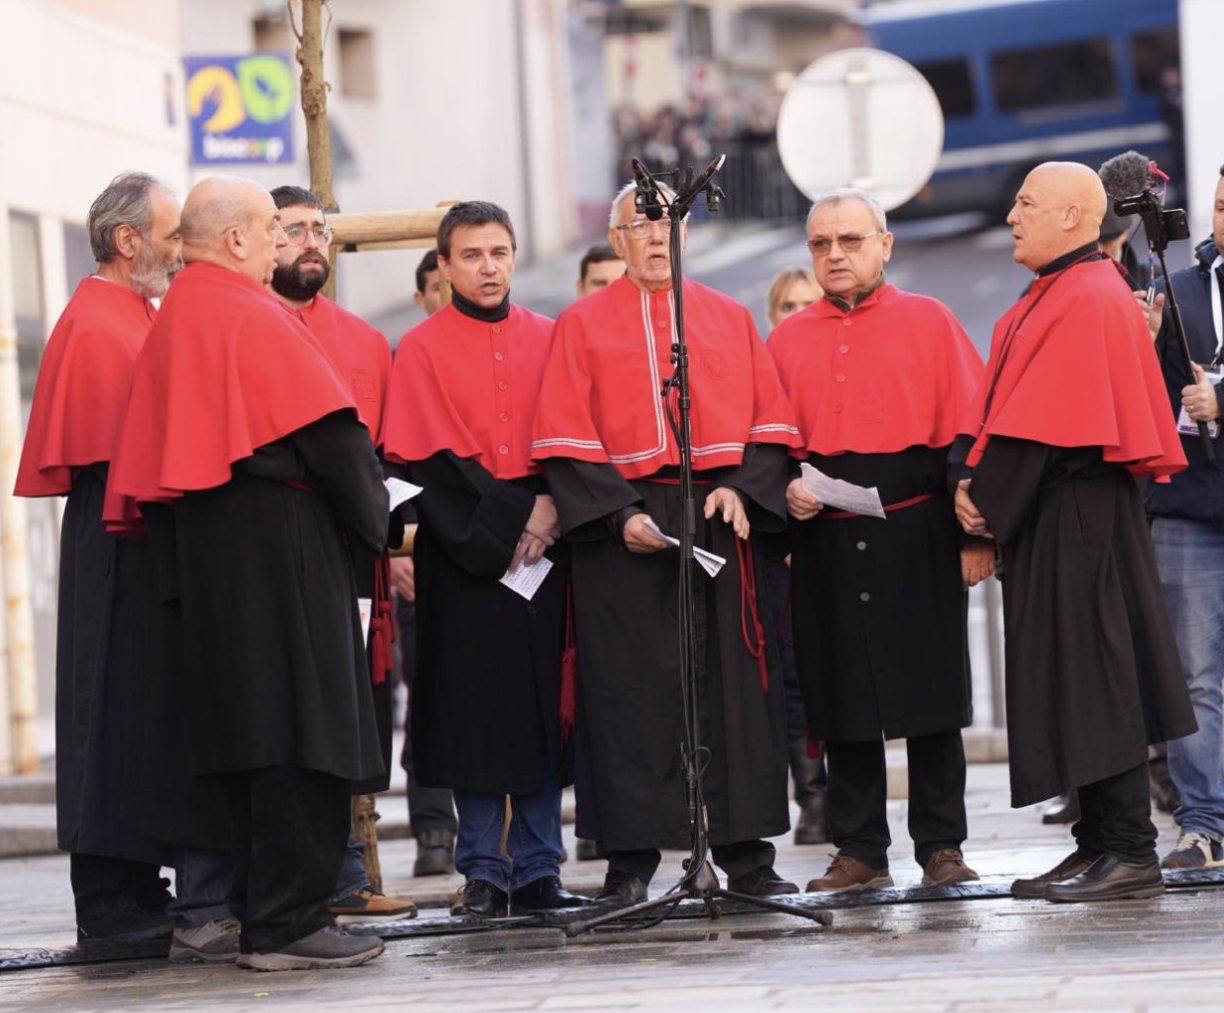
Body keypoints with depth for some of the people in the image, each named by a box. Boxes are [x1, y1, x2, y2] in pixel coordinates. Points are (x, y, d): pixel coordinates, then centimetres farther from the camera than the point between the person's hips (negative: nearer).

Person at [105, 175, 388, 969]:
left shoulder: (172, 321, 16)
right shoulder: (256, 317, -11)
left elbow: (160, 444, 18)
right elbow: (330, 431, -14)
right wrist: (372, 522, -1)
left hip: (204, 542, 9)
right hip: (280, 538, -9)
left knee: (250, 726, 12)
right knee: (297, 726, -7)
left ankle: (263, 912, 14)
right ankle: (289, 922, -9)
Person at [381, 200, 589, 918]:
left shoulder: (547, 340, 12)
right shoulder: (423, 350, 2)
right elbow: (427, 456, -6)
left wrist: (551, 505, -9)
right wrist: (508, 515, -13)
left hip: (543, 543, 3)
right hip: (466, 549, -3)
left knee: (544, 710, 2)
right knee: (476, 712, -2)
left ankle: (538, 871, 7)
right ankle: (484, 874, 3)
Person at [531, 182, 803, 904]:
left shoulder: (731, 319, 14)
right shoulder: (583, 325, 7)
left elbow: (770, 419, 9)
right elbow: (567, 438, 0)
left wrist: (741, 488, -8)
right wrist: (618, 514, -13)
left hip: (722, 518, 2)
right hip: (622, 522, -2)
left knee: (734, 683, 0)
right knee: (630, 691, -3)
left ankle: (746, 852, 5)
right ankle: (631, 860, 0)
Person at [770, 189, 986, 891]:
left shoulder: (930, 324, 4)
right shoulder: (788, 340, 12)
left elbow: (966, 430, 0)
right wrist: (786, 490, -8)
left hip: (915, 536, -2)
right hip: (824, 540, 2)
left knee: (930, 697, 0)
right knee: (844, 701, 4)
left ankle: (941, 847, 8)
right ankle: (860, 853, 11)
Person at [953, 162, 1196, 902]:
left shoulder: (1090, 301, -15)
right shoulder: (1052, 299, 16)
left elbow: (1041, 426, -19)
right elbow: (997, 401, 14)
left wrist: (989, 505, -13)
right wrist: (970, 476, -1)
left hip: (1077, 518, -10)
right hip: (1052, 515, 10)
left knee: (1093, 680, -8)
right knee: (1075, 683, 11)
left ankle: (1130, 854, -5)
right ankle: (1101, 845, 15)